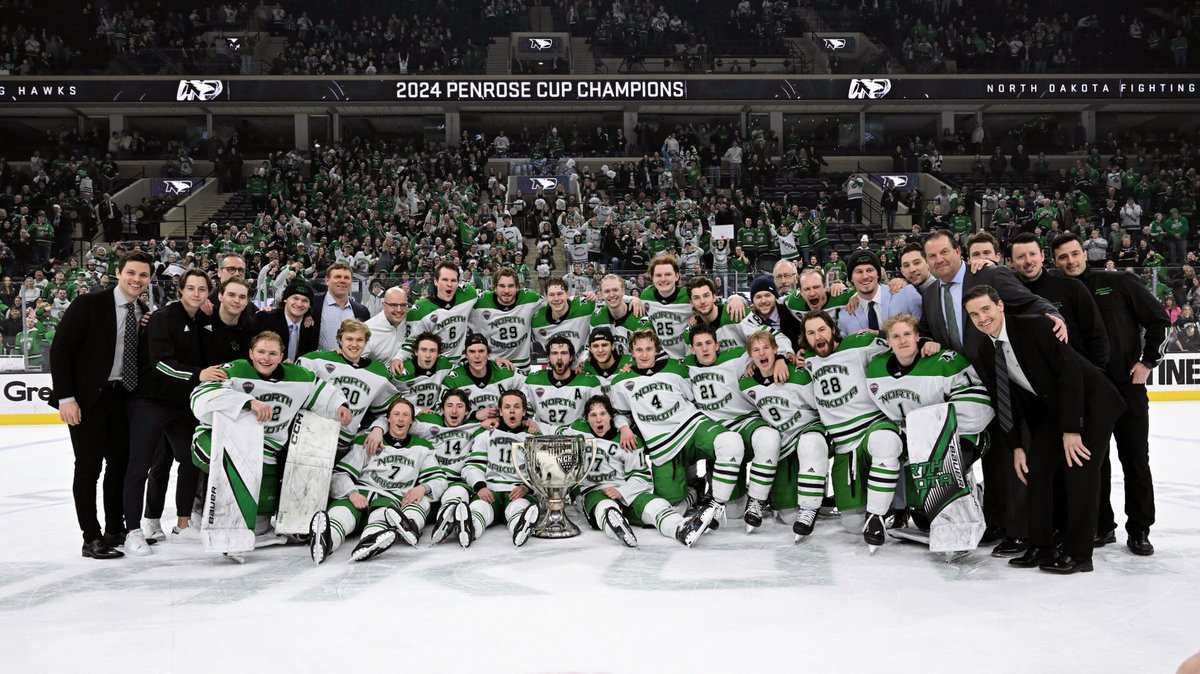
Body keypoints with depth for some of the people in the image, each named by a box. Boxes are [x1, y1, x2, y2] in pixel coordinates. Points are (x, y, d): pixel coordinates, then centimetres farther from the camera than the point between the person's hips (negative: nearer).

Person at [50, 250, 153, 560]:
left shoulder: (145, 314, 8)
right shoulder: (88, 304, -9)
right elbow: (60, 349, -11)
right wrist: (65, 397, -16)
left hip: (123, 398, 6)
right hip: (88, 397, -6)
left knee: (121, 462, 10)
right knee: (89, 466, -3)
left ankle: (115, 529, 23)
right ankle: (92, 538, 5)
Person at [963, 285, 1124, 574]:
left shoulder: (1036, 327, -25)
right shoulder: (986, 350, -4)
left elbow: (1070, 374, -27)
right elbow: (1002, 400, 2)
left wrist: (1071, 430, -26)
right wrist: (1016, 447, -2)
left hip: (1090, 402, -6)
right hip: (1050, 408, 7)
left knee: (1079, 471, -12)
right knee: (1037, 468, -2)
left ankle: (1078, 553, -3)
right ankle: (1041, 547, 7)